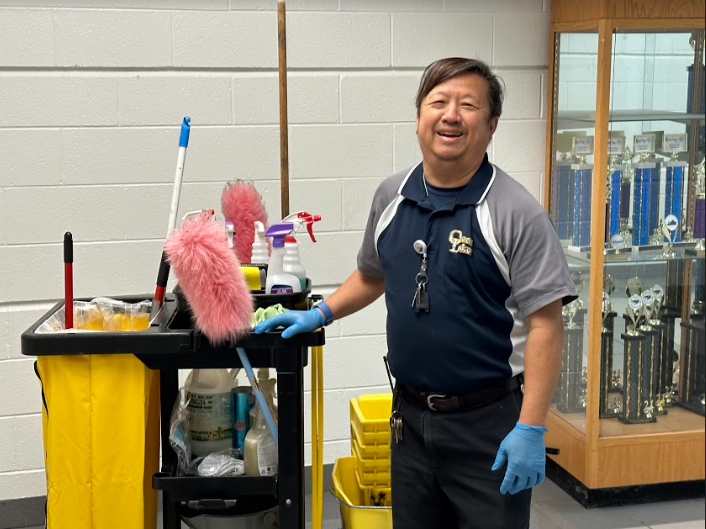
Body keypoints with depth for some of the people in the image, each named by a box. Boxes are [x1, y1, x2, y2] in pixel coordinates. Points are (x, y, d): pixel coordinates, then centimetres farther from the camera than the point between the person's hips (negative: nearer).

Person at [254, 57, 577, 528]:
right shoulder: (391, 197, 4)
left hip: (488, 423, -5)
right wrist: (320, 314, 10)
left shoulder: (517, 213, -14)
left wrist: (531, 429, -19)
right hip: (410, 416, 5)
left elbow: (545, 324, -16)